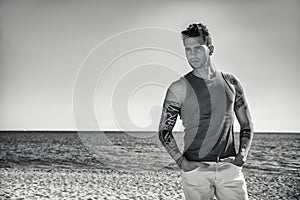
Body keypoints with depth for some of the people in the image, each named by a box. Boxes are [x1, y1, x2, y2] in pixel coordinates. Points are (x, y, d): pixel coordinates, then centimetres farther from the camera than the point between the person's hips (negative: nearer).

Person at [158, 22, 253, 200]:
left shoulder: (231, 83, 6)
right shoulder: (179, 88, -4)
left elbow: (247, 125, 14)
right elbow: (164, 130, 1)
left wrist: (243, 153, -1)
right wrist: (180, 161, -11)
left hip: (230, 167, 2)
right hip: (195, 169, -2)